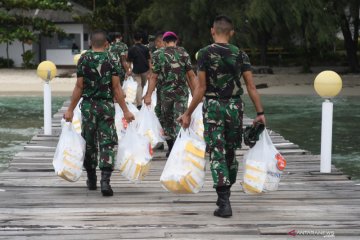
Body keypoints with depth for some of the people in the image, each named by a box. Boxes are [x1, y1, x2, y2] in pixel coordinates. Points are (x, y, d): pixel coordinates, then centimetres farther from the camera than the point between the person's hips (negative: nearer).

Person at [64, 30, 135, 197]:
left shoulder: (84, 59, -2)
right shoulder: (111, 60, -2)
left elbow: (79, 87, -4)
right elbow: (116, 88, -5)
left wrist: (70, 109, 2)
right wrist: (125, 111, -1)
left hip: (88, 105, 1)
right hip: (107, 105, -1)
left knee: (89, 143, 14)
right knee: (108, 143, 0)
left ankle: (91, 180, 24)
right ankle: (105, 180, -16)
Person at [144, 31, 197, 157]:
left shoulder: (159, 55, -1)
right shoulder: (183, 53, -1)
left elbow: (154, 77, -4)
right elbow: (191, 75, -3)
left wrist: (148, 95, -1)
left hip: (165, 92, 0)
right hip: (181, 92, 0)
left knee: (167, 120, 16)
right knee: (179, 121, 1)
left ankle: (170, 148, 20)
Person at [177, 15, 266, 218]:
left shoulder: (205, 53, -7)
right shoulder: (240, 54, 2)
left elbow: (201, 88, -9)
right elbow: (251, 86, -2)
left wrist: (188, 114, -2)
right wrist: (260, 112, 3)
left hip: (213, 106, -3)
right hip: (235, 106, 3)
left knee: (217, 154, -2)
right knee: (231, 151, 17)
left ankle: (224, 202, -10)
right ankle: (225, 195, 30)